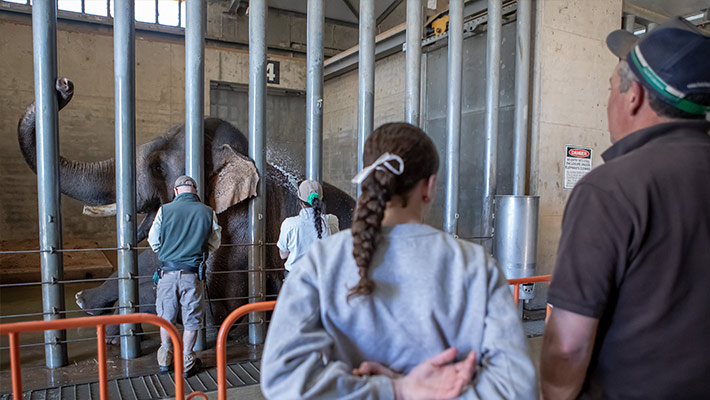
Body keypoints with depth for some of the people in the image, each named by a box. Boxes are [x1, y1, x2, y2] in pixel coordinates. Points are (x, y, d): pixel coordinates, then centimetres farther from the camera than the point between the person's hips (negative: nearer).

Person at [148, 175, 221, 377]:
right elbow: (214, 244, 6)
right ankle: (186, 360, 19)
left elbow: (153, 240, 5)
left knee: (166, 315, 18)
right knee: (191, 318, 11)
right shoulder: (208, 212, -2)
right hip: (193, 274, -1)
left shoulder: (165, 210, -3)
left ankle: (165, 358, 26)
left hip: (168, 272, 1)